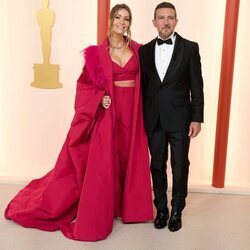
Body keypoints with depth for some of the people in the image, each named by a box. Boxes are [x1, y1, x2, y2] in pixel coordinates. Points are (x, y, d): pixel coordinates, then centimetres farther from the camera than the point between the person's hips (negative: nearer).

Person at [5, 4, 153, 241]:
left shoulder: (137, 50, 8)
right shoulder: (98, 52, -1)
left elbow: (144, 81, 12)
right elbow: (86, 84, 2)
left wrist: (143, 112, 2)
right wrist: (100, 99, -14)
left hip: (133, 112, 4)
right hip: (109, 112, -3)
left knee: (132, 160, 11)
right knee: (103, 163, -1)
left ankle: (127, 206, 29)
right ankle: (95, 217, 12)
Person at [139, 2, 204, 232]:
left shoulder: (190, 48, -2)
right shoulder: (145, 50, 6)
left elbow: (196, 86, -3)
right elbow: (143, 86, 7)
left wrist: (197, 118, -8)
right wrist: (141, 117, 4)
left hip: (179, 118, -2)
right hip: (153, 118, 3)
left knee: (180, 166, 8)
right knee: (157, 165, 11)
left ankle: (177, 210, 25)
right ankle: (161, 208, 27)